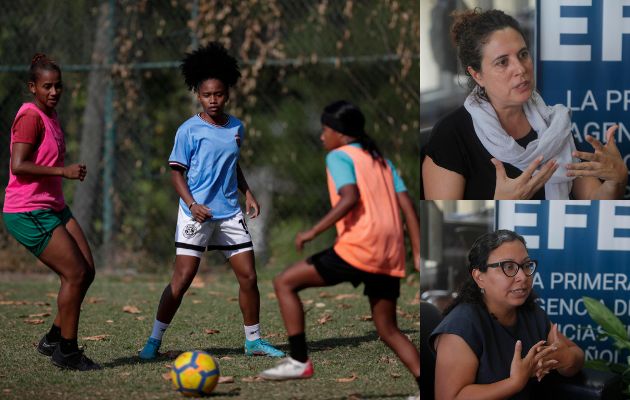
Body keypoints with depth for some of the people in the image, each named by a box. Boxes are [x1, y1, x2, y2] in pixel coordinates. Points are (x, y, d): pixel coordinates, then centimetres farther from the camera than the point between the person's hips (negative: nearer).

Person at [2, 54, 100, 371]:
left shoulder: (50, 114, 14)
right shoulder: (30, 116, -15)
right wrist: (63, 171, -24)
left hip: (52, 207, 10)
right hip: (28, 214, -10)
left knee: (86, 271, 6)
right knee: (75, 274, -10)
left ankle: (54, 339, 17)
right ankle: (66, 352, 0)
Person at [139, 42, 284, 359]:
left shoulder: (236, 128, 10)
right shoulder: (189, 130, -7)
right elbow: (176, 171, -6)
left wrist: (247, 193, 12)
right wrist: (192, 204, -19)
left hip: (230, 213, 5)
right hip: (197, 215, -5)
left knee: (248, 276, 5)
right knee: (182, 278, -9)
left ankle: (253, 340, 18)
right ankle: (154, 340, -1)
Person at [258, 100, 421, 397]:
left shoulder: (339, 156, 2)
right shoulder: (381, 161, 23)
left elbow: (350, 198, -16)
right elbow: (407, 205, 14)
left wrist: (313, 232, -13)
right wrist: (418, 254, 12)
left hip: (358, 249, -7)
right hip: (390, 258, 7)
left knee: (285, 282, 2)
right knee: (388, 330, 15)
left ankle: (299, 361, -4)